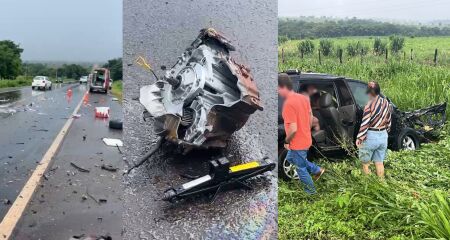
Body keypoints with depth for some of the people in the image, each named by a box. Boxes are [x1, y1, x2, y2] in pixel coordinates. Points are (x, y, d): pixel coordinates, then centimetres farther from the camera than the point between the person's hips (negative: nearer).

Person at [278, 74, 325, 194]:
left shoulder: (288, 104, -28)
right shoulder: (303, 97, -1)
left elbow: (293, 129, -29)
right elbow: (311, 117, 11)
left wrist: (286, 141, -12)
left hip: (298, 143, -9)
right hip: (306, 139, 9)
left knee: (301, 169, 12)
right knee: (290, 158, 31)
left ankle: (311, 192, 29)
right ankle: (317, 170, 34)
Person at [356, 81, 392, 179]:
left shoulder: (370, 105, -18)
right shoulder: (386, 103, 2)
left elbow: (365, 124, -18)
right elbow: (388, 121, 11)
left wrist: (359, 138, -12)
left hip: (371, 136, -6)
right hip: (383, 136, 6)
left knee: (365, 162, 11)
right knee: (379, 162, 15)